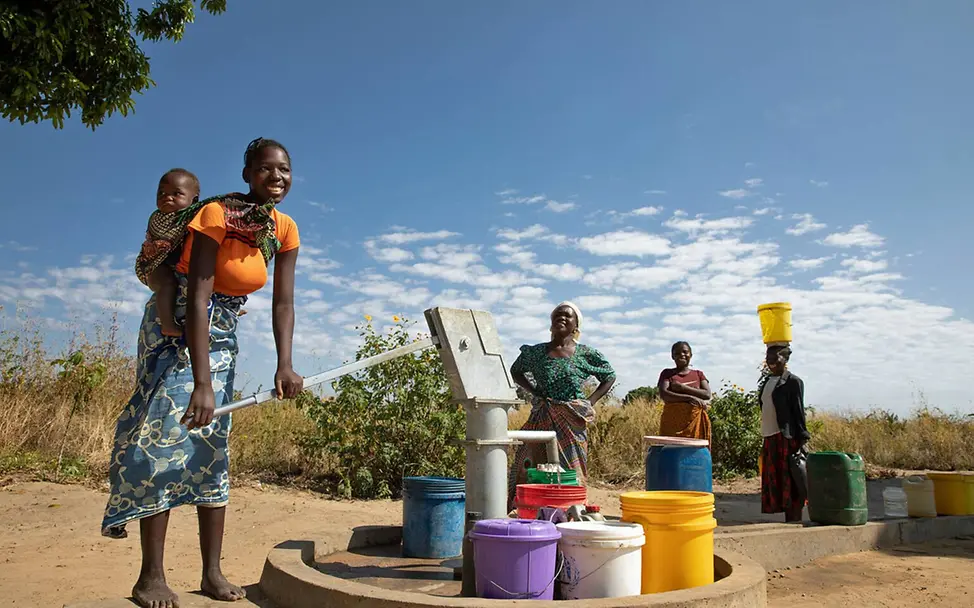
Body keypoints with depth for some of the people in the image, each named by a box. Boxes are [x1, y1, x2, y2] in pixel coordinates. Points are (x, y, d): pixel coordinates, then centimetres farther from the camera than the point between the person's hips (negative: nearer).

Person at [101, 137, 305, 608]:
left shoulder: (285, 230, -6)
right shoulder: (216, 215, -23)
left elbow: (283, 303, -7)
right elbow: (197, 298, -30)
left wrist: (285, 365, -21)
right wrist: (201, 382, -35)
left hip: (223, 334, 6)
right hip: (176, 326, -5)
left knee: (211, 446, 5)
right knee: (167, 435, -10)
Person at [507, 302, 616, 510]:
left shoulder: (585, 354, 1)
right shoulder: (537, 352, 4)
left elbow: (610, 377, 14)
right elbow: (515, 372, 22)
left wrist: (590, 401, 3)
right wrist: (533, 392, 7)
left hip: (571, 423, -1)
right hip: (541, 421, 1)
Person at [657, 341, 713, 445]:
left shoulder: (698, 374, 15)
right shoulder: (667, 373, 9)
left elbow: (708, 394, 0)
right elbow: (663, 395, -7)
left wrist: (683, 387, -9)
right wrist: (690, 398, -15)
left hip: (695, 420, 1)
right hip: (673, 420, -1)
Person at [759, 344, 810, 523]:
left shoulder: (793, 382, -5)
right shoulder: (767, 382, 16)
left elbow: (799, 412, -9)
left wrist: (801, 441, -13)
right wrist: (766, 442, 15)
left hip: (787, 439, -7)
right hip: (770, 439, 8)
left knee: (791, 485, -3)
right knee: (777, 485, 10)